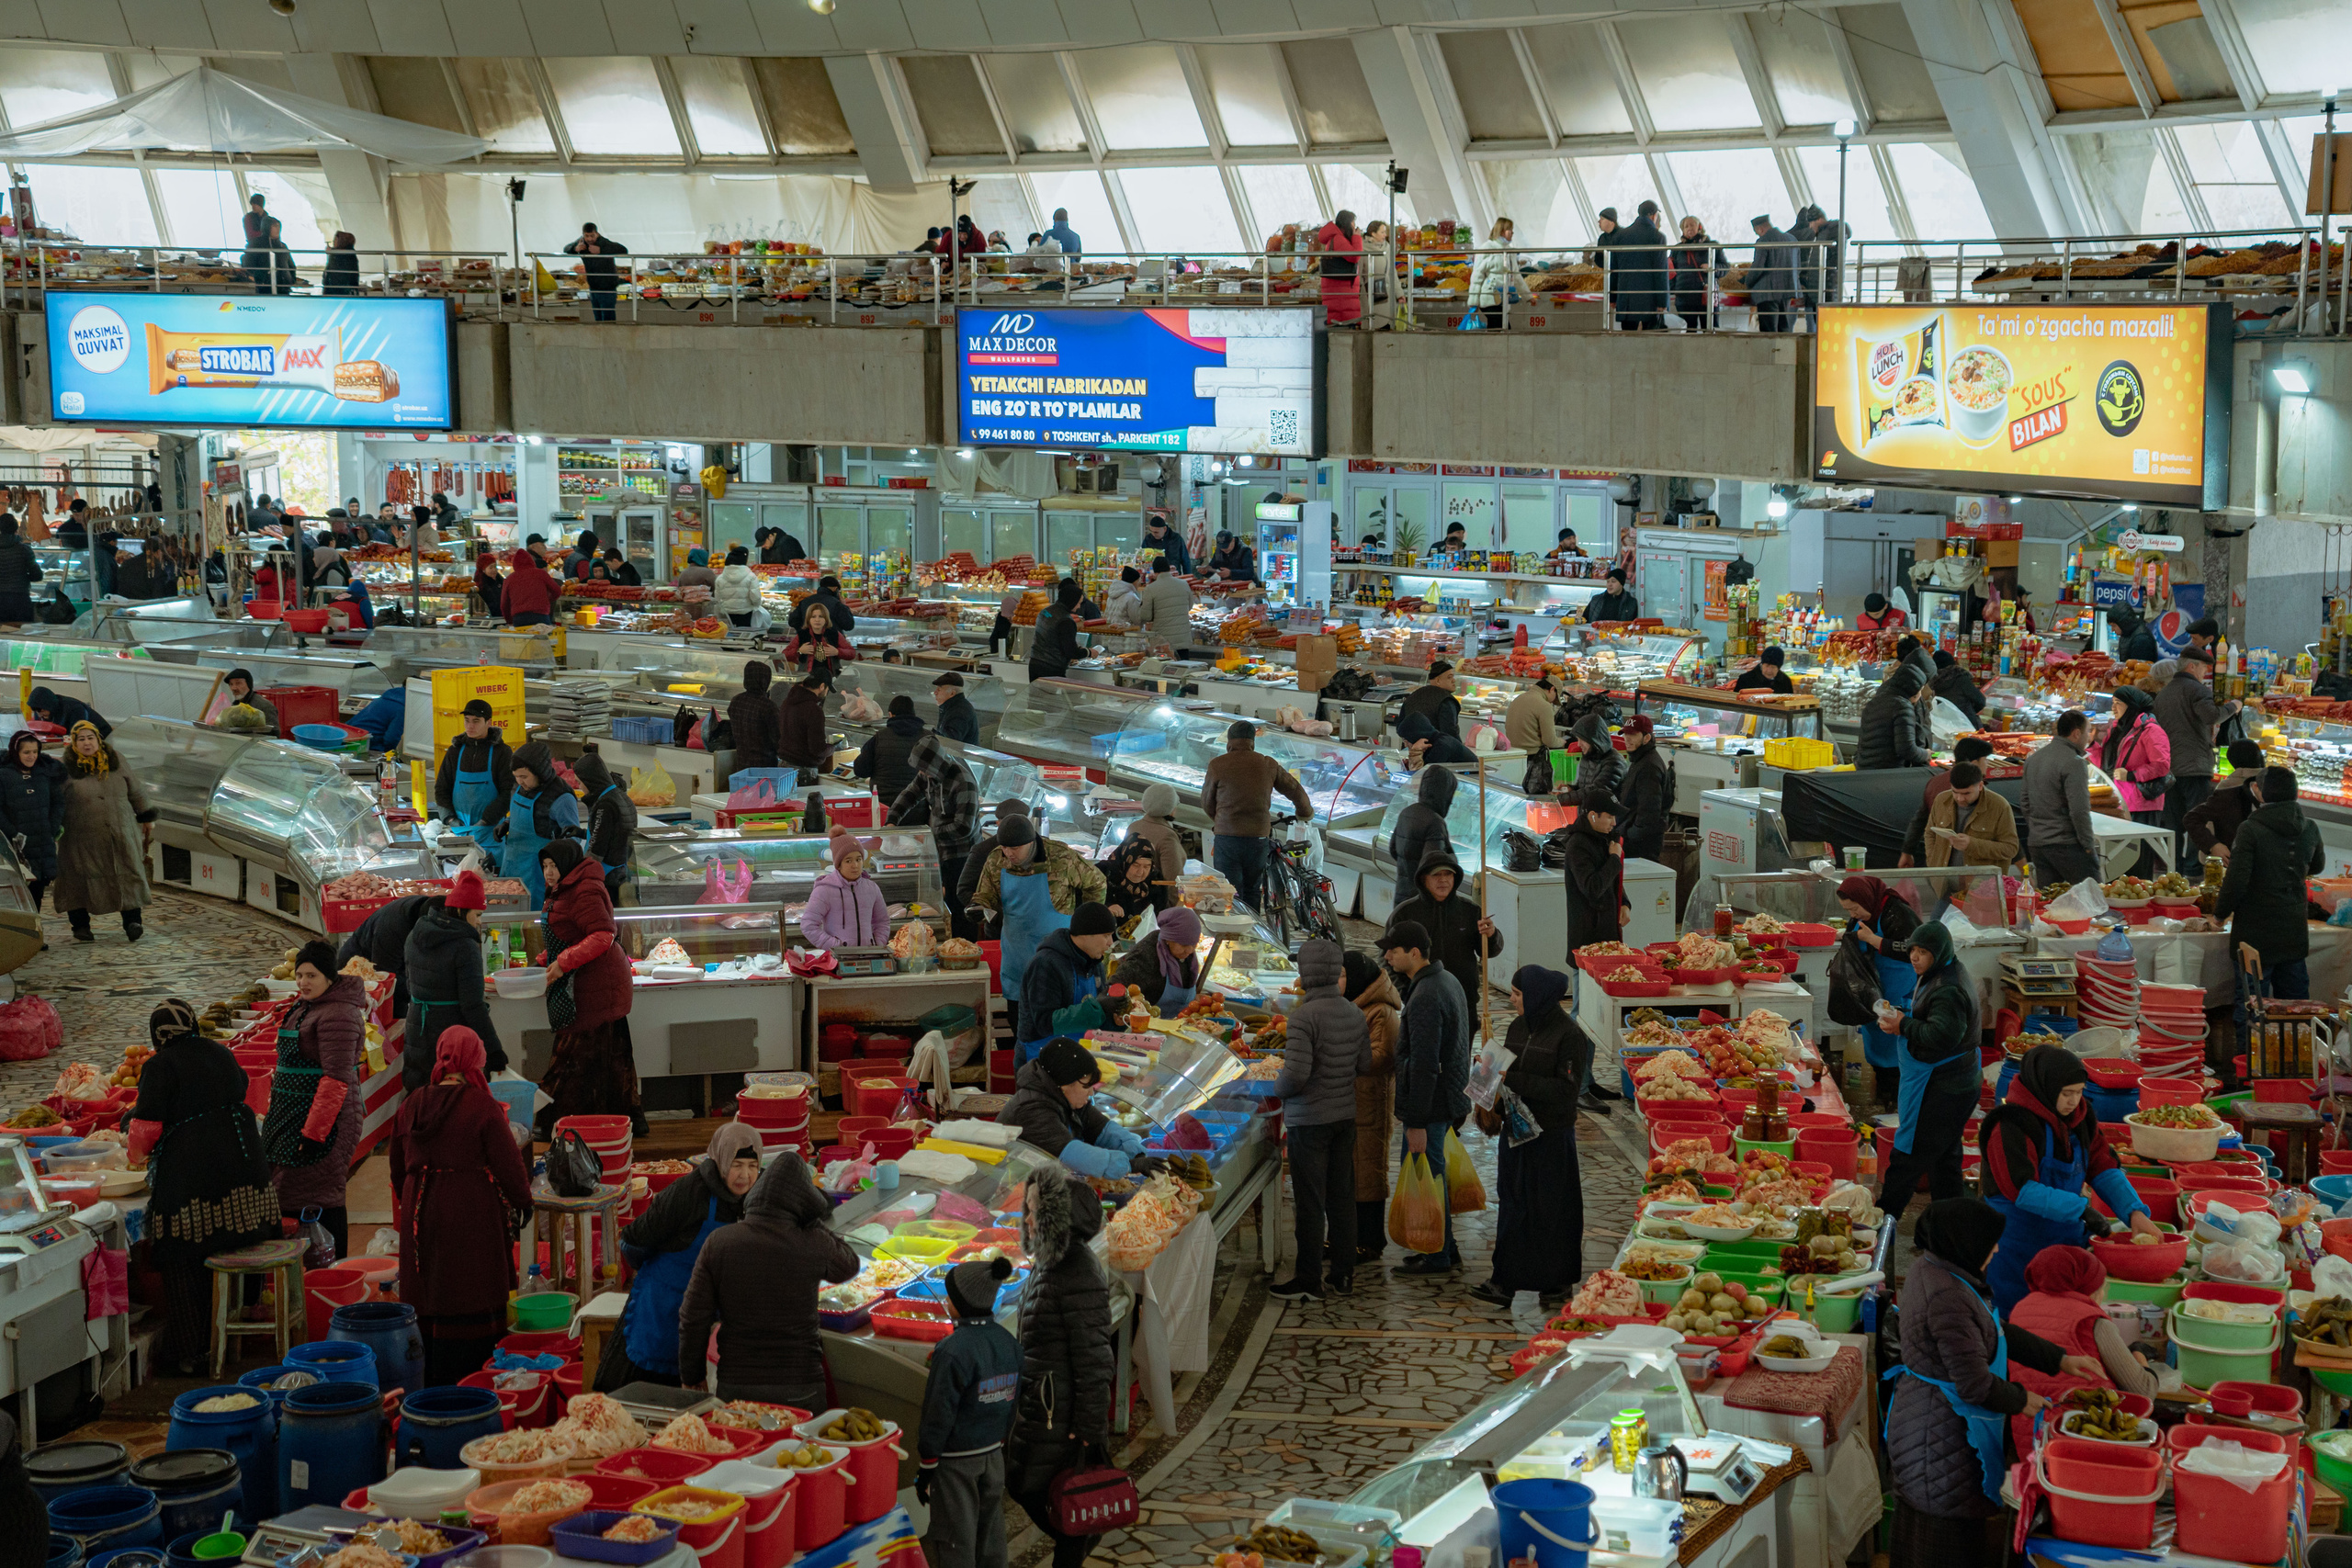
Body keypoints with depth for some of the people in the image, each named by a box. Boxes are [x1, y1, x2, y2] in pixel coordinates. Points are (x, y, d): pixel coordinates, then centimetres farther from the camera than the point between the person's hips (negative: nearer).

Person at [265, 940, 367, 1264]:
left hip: (326, 1116, -10)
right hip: (292, 1113, 10)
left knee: (320, 1195, -7)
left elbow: (336, 1078, -23)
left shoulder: (337, 1015, -18)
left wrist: (314, 1131, -25)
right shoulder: (304, 1006, 14)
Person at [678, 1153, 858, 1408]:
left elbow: (692, 1319, -1)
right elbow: (850, 1266, 14)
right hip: (800, 1389, -1)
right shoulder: (814, 1246, -10)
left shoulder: (718, 1242, -5)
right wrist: (816, 1222, 18)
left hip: (734, 1386, 2)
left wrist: (691, 1376, 12)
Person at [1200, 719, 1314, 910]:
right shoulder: (1268, 765, 5)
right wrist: (1306, 812, 37)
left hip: (1227, 836, -3)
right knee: (1253, 891, 17)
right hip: (1259, 837, 3)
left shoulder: (1217, 765, -2)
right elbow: (1295, 790, 16)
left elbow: (1206, 803, 8)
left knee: (1229, 895, 2)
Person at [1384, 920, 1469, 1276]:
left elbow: (1423, 1066, -25)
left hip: (1431, 1104, -10)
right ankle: (1446, 1250, 28)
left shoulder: (1425, 999, -24)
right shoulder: (1447, 980, 9)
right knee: (1433, 1176, 19)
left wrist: (1417, 1122, -23)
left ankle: (1438, 1257, 10)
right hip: (1450, 1098, 10)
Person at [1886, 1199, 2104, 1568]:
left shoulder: (1929, 1269, 4)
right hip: (1942, 1437, -10)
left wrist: (2059, 1359, 10)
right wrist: (2021, 1400, -7)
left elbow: (1995, 1332, 13)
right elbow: (1975, 1384, -26)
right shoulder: (1947, 1298, -28)